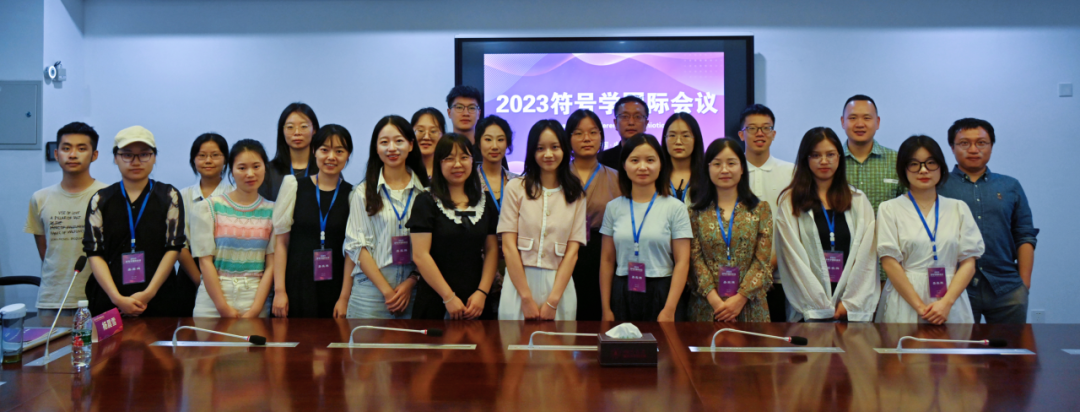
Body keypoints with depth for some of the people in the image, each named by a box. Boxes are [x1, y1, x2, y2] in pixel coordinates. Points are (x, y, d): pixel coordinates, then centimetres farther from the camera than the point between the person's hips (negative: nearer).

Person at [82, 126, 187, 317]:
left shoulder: (169, 196, 5)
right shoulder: (100, 200, 8)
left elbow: (173, 248, -2)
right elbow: (94, 253, 0)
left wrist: (149, 293, -12)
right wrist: (117, 297, -13)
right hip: (108, 300, 1)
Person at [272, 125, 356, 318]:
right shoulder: (294, 186, 2)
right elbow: (281, 242, 1)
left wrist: (345, 297, -5)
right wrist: (279, 291, -4)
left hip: (333, 289, 0)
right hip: (297, 285, 0)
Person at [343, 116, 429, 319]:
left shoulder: (425, 191, 6)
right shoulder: (364, 192, 5)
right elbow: (357, 245, 0)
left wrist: (411, 282, -7)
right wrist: (386, 290, -7)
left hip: (414, 289, 1)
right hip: (372, 286, -1)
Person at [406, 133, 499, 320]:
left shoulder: (486, 203, 10)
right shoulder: (426, 203, -3)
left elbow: (492, 251, 8)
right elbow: (420, 256, -10)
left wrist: (482, 293, -5)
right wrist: (449, 297, -12)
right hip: (435, 303, -3)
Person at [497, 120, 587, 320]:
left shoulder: (576, 196, 6)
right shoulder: (516, 188, 1)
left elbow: (572, 251, 0)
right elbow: (509, 246, -4)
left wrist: (552, 301, -9)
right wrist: (527, 298, -9)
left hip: (559, 284, 1)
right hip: (519, 282, -1)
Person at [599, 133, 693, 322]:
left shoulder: (675, 208, -3)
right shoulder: (614, 208, 6)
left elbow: (682, 262, -6)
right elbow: (607, 261, 7)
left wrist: (669, 310, -13)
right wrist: (606, 309, 3)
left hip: (661, 294, -2)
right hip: (623, 295, 2)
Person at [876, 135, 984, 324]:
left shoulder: (959, 208, 12)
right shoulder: (890, 209, 4)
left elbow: (969, 262, 4)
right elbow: (890, 263, -4)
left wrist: (946, 303, -10)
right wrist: (919, 306, -11)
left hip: (951, 306, 2)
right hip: (904, 307, -2)